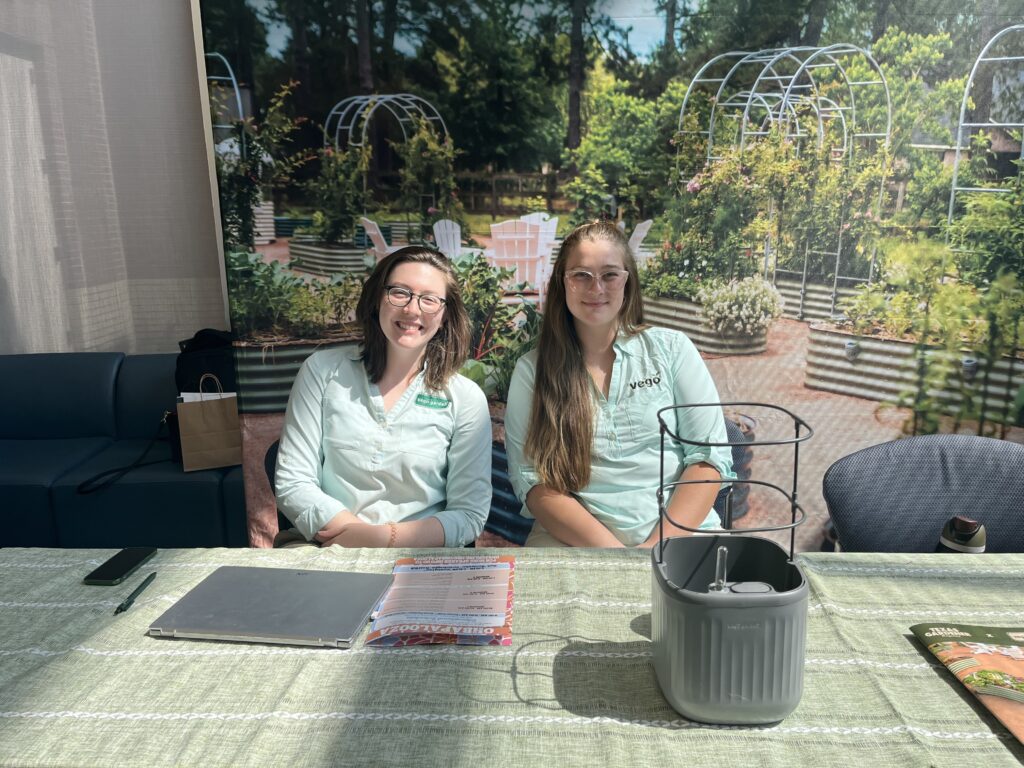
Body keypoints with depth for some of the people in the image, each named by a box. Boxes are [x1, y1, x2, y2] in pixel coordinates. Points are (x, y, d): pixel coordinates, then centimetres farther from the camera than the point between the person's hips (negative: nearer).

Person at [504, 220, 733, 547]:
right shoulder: (532, 370, 7)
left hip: (680, 533, 1)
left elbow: (710, 455, 3)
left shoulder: (672, 348, 8)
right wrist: (606, 547, -14)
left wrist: (661, 545, -10)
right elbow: (531, 480, -1)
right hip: (574, 541, 0)